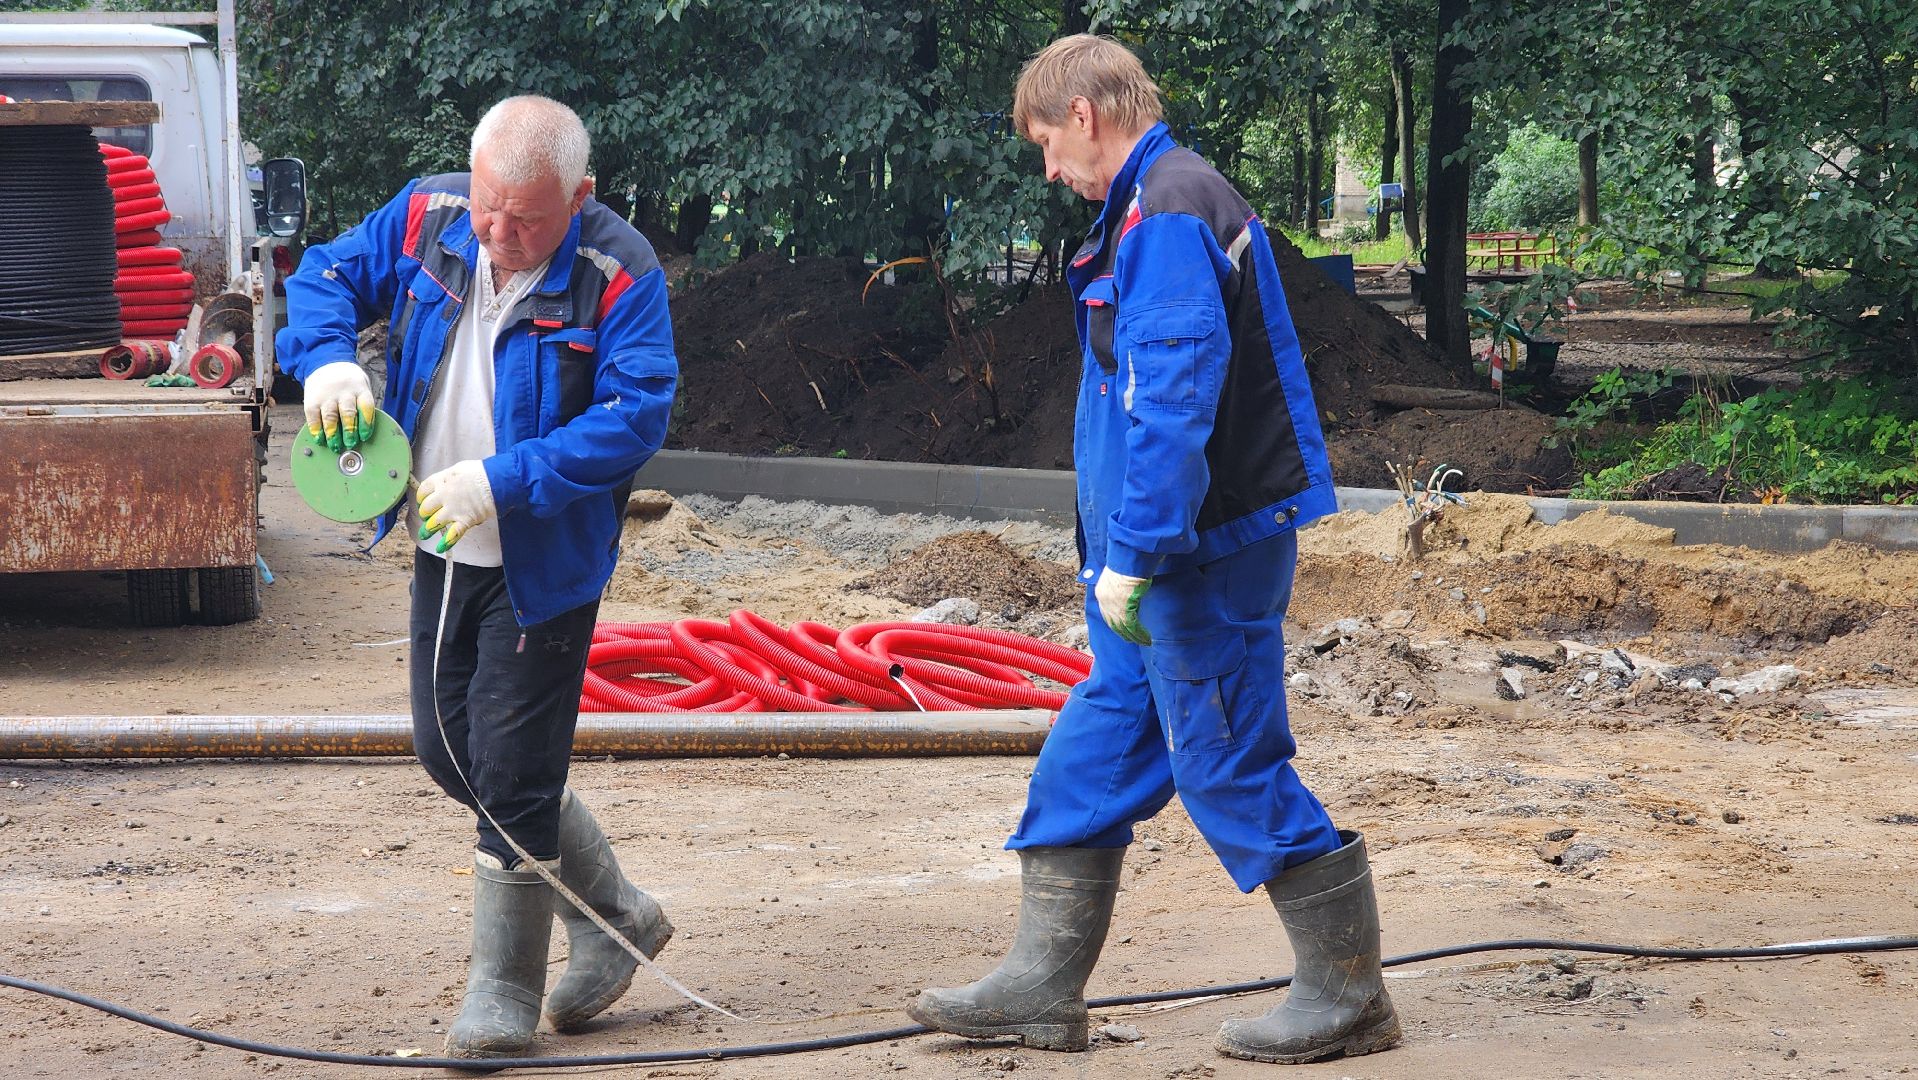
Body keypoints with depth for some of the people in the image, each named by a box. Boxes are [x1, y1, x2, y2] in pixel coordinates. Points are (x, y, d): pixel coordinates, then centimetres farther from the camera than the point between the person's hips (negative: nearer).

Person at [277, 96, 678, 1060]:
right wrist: (327, 355, -18)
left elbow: (635, 416, -24)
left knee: (509, 771, -5)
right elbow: (328, 275, 5)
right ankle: (617, 915, 29)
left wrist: (503, 480, -32)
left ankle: (503, 997, 10)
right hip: (443, 548, 7)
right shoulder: (427, 216, -5)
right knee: (447, 748, 13)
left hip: (543, 564, -7)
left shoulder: (619, 274, -20)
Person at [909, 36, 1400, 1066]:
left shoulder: (1166, 220, -18)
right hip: (1168, 556, 10)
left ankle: (1348, 996, 9)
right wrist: (1120, 556, 22)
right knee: (1086, 761, 13)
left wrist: (1132, 557, -23)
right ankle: (1042, 986, 21)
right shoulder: (1162, 207, 15)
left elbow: (1173, 405, -25)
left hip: (1200, 558, -10)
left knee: (1230, 769, -2)